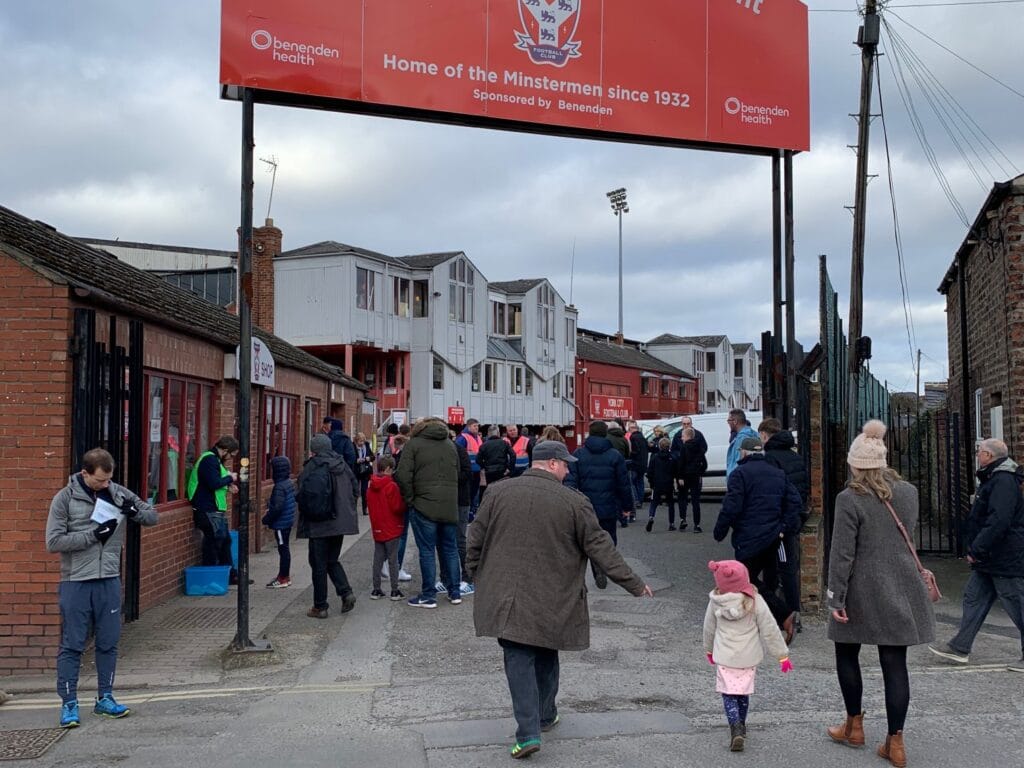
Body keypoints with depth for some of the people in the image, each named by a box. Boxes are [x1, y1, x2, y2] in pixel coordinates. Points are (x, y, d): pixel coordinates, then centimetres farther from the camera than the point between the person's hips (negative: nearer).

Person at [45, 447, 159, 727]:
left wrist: (134, 511, -13)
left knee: (108, 643, 10)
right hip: (75, 582, -3)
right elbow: (53, 541, -10)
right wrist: (94, 535, -17)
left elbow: (152, 516, 9)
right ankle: (69, 703, 12)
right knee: (72, 645, 3)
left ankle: (105, 698, 22)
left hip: (109, 581, 4)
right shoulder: (65, 498, -6)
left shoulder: (118, 493, 3)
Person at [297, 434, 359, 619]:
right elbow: (355, 489, 11)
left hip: (319, 525, -6)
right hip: (340, 522, 6)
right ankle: (346, 592, 2)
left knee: (319, 564, 3)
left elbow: (305, 494, -18)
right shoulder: (342, 464, 8)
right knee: (332, 560, 20)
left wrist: (307, 513, -2)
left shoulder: (312, 467, -12)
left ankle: (320, 607, 9)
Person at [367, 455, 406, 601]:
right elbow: (398, 507, -17)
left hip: (377, 529, 6)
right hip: (392, 529, -6)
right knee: (393, 560, 1)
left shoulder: (371, 487, 3)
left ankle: (376, 590, 14)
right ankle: (395, 591, 4)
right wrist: (405, 505, 0)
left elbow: (370, 506, 12)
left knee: (378, 559, 11)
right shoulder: (391, 486, -17)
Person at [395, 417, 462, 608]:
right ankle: (455, 592, 19)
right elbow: (457, 474, 16)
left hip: (424, 506, -5)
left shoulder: (414, 444, -2)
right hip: (450, 506, 5)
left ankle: (429, 596, 4)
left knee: (427, 551, 1)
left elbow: (404, 475, -11)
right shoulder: (451, 445, 15)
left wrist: (409, 499, -2)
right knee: (451, 549, 13)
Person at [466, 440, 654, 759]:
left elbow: (475, 540, 4)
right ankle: (545, 717, 34)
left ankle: (528, 731, -8)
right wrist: (634, 584, 5)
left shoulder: (498, 493, -1)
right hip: (552, 602, 0)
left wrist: (475, 574, 21)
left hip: (507, 600, 0)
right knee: (546, 658, 19)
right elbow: (600, 548, -4)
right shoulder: (573, 502, -7)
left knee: (519, 660, 2)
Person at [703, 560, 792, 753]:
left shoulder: (715, 603, -10)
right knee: (743, 693, 18)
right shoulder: (755, 602, -14)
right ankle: (741, 726, 31)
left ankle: (736, 728, -13)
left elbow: (709, 628, 6)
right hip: (748, 658, 1)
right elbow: (770, 630, -9)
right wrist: (782, 655, 0)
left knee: (729, 694, 5)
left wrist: (709, 649, 24)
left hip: (724, 657, -1)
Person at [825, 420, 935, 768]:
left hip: (863, 592, -4)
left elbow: (841, 553, -15)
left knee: (847, 654, 16)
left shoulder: (850, 499, -15)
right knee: (895, 662, 5)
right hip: (901, 590, 4)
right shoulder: (909, 492, 2)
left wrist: (835, 597, -11)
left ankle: (854, 726, 25)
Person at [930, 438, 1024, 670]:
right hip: (989, 559, 11)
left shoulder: (1004, 481, -20)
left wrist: (977, 549, -22)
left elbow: (998, 522, -28)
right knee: (973, 599, 12)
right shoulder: (993, 479, 15)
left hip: (1005, 561, -11)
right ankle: (959, 648, 17)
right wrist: (976, 550, 17)